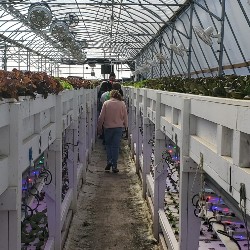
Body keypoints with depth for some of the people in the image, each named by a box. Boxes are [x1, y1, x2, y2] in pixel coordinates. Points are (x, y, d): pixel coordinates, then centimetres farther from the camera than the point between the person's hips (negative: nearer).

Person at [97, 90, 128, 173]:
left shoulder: (106, 103, -4)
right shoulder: (122, 104, -1)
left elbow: (101, 117, -3)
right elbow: (125, 117, 3)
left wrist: (99, 127, 7)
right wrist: (125, 126, 17)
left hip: (108, 127, 0)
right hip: (119, 127, 1)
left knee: (108, 144, 17)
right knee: (116, 146, 4)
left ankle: (109, 161, 1)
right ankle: (114, 166, 3)